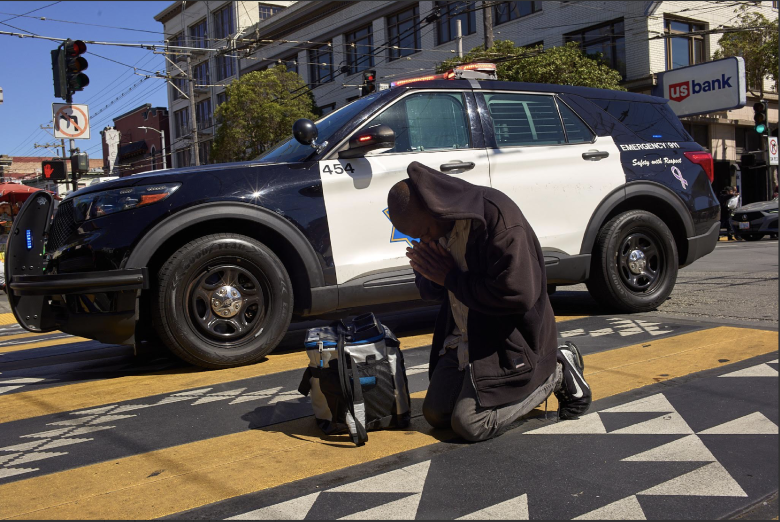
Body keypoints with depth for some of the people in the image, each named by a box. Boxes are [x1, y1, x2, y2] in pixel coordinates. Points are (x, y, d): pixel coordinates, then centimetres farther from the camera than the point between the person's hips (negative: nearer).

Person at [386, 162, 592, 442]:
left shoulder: (496, 216, -26)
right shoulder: (440, 225, 1)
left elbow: (519, 293, -32)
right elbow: (431, 289, 13)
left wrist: (451, 278, -21)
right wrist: (425, 272, -14)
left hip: (508, 342, -8)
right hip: (464, 339, 8)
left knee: (470, 423, -12)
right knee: (435, 414, 8)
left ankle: (556, 374, 5)